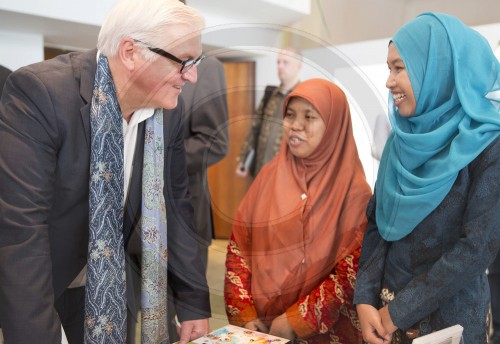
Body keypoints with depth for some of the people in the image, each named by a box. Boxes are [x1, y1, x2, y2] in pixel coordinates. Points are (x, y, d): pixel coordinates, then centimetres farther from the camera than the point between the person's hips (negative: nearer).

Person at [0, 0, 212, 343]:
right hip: (31, 277, -4)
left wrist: (194, 302, -1)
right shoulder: (39, 92, -27)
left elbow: (174, 205, -3)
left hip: (112, 277, 5)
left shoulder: (169, 110, -10)